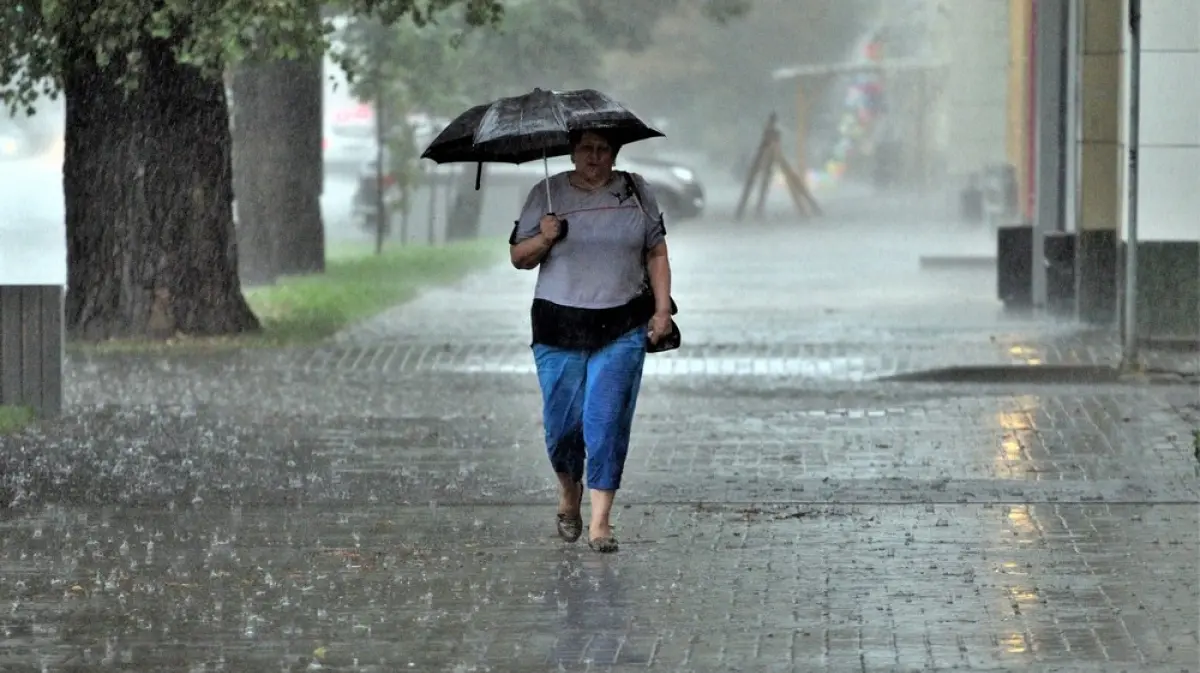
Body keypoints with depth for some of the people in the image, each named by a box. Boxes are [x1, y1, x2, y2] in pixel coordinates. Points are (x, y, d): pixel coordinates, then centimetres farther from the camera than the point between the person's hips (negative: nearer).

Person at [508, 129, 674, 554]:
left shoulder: (635, 192, 8)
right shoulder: (546, 195, 4)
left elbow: (656, 252, 12)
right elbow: (519, 257, 8)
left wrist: (662, 309, 3)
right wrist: (543, 239, -13)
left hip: (622, 328, 0)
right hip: (560, 327, 0)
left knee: (607, 422, -8)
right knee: (563, 423, 1)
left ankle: (600, 520, -5)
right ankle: (569, 493, 30)